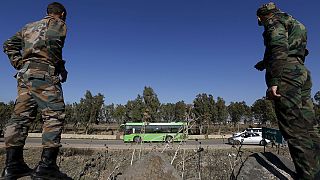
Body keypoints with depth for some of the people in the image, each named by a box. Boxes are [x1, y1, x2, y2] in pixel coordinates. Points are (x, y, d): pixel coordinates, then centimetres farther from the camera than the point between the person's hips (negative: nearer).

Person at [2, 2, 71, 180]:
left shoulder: (29, 26, 29)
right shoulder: (58, 24, 7)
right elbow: (52, 42, -15)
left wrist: (20, 65, 16)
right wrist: (61, 67, -8)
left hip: (24, 74, 8)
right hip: (44, 74, -8)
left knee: (20, 117, 5)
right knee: (54, 116, -10)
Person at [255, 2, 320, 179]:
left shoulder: (275, 22, 3)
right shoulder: (294, 24, 31)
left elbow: (279, 49, -15)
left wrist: (273, 81, -24)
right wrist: (265, 62, 45)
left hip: (287, 74, -9)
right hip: (302, 71, 9)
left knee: (294, 129, -12)